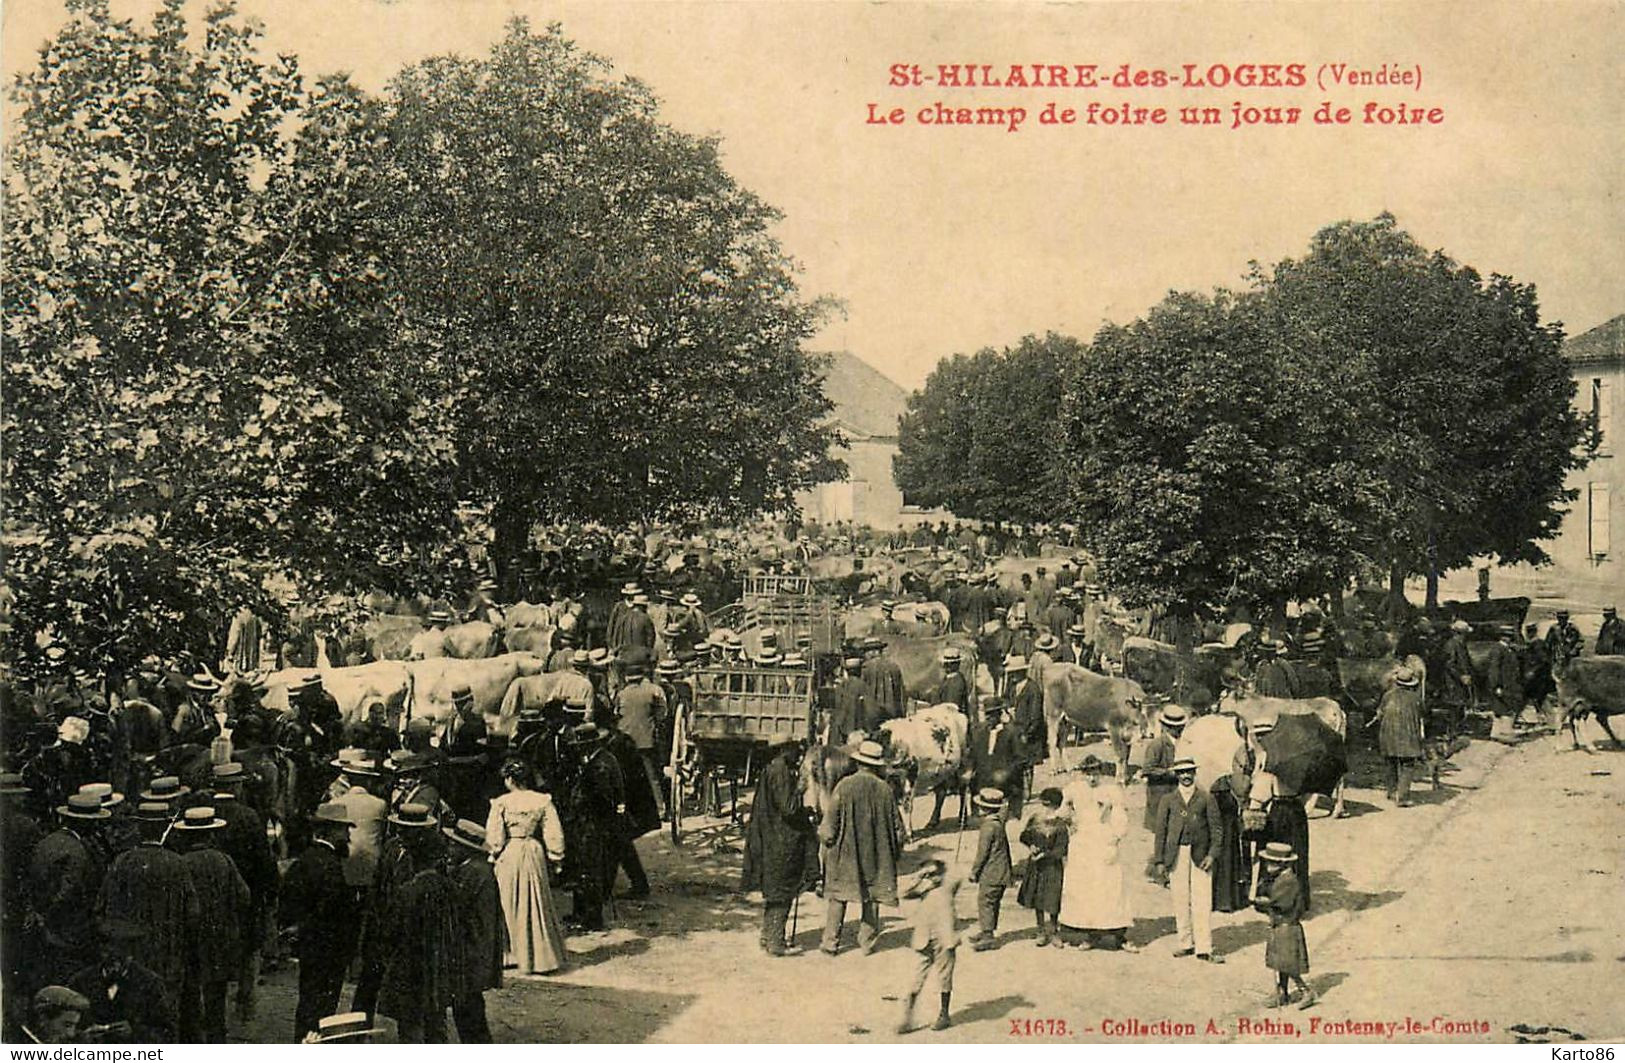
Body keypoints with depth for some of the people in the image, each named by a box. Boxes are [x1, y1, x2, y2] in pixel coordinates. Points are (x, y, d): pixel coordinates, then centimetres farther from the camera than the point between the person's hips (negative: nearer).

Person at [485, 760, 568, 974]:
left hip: (509, 855, -2)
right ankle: (541, 958, 12)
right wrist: (555, 858, 9)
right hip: (534, 853, 2)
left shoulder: (501, 803, -10)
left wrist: (493, 854, 9)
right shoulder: (542, 801, -3)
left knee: (511, 906, 11)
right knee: (537, 905, 10)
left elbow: (493, 837, -8)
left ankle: (513, 955, 17)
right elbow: (554, 834, -2)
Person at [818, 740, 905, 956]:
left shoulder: (844, 786, -12)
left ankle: (830, 941, 7)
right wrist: (896, 851, 15)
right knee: (872, 897, 12)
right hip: (876, 855, 2)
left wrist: (825, 838, 8)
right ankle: (868, 941, 16)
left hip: (845, 851, -2)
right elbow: (897, 825, 2)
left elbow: (831, 821, -7)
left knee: (837, 897, 7)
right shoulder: (885, 789, -5)